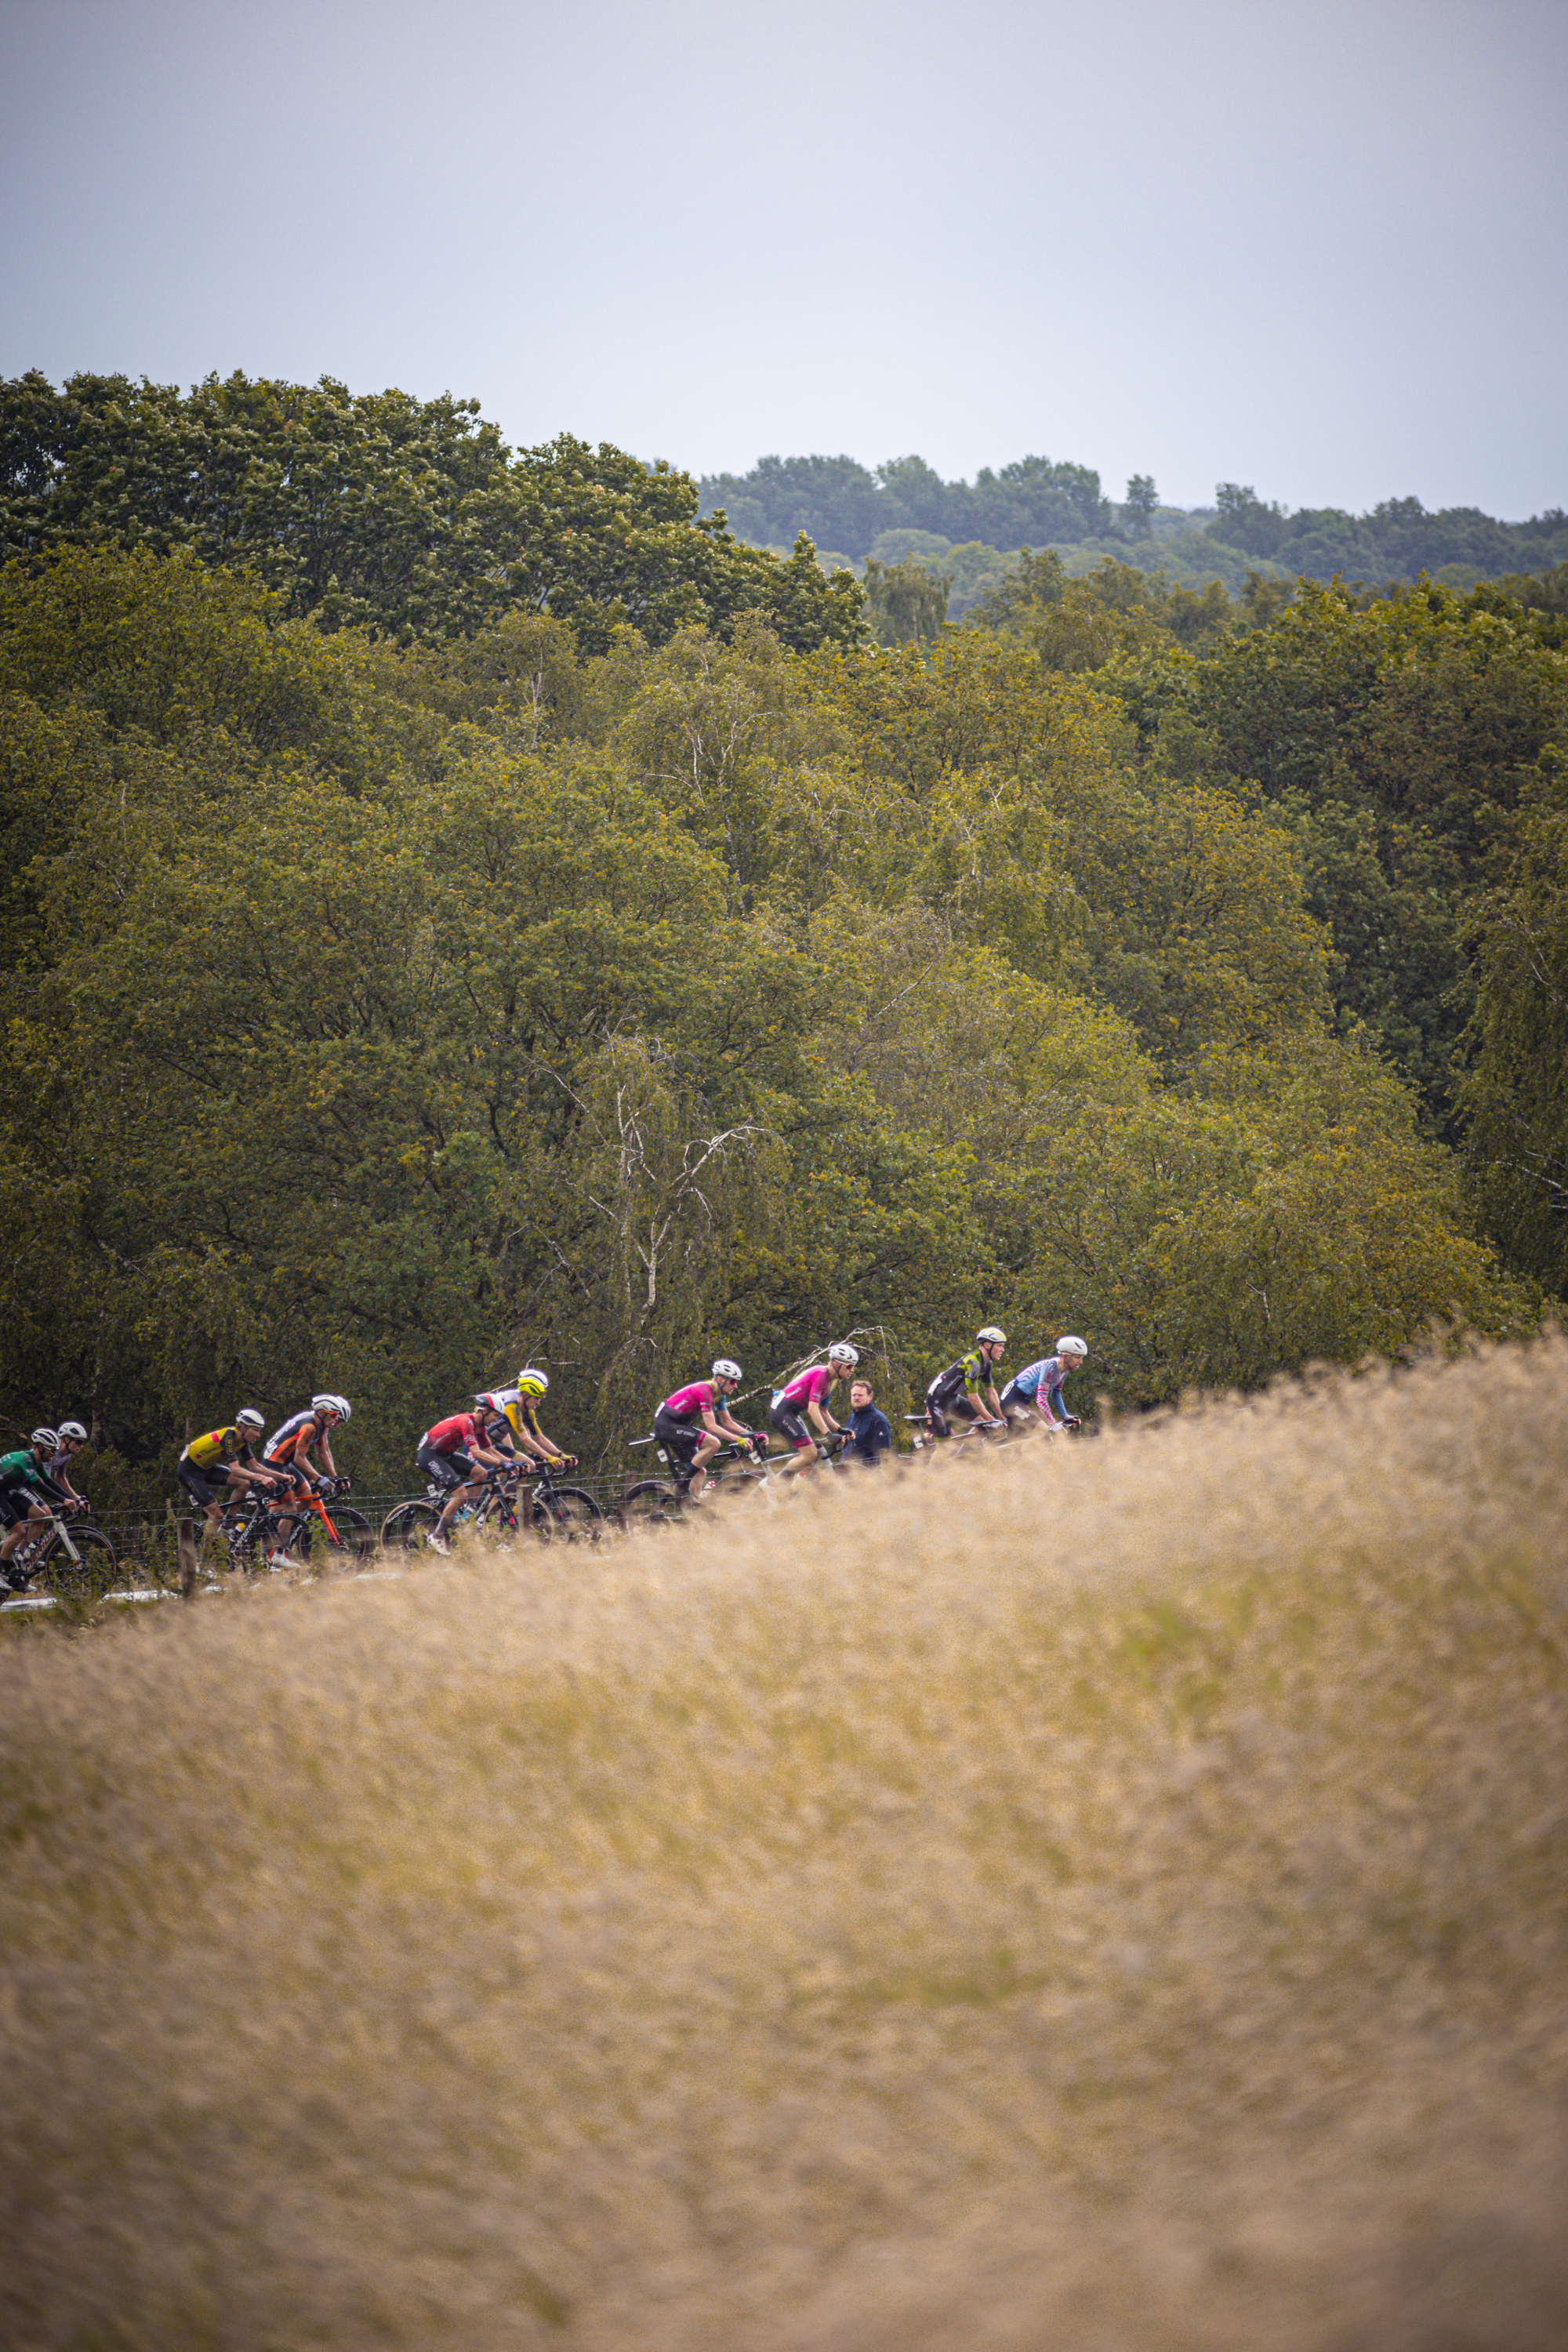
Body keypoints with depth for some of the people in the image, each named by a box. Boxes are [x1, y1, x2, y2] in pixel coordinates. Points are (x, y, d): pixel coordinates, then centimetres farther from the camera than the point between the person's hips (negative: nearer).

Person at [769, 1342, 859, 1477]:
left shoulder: (830, 1381, 12)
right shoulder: (820, 1375, -19)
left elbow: (823, 1411, 19)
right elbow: (812, 1410, -26)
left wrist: (840, 1430, 7)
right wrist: (828, 1434, -31)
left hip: (792, 1413, 10)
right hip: (782, 1411, -10)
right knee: (810, 1454, -16)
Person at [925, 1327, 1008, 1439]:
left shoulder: (987, 1364, 2)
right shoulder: (972, 1362, -27)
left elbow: (990, 1392, 10)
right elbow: (973, 1398, -28)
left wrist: (1002, 1418, 6)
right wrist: (992, 1421, -23)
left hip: (953, 1398, 9)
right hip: (939, 1399, -9)